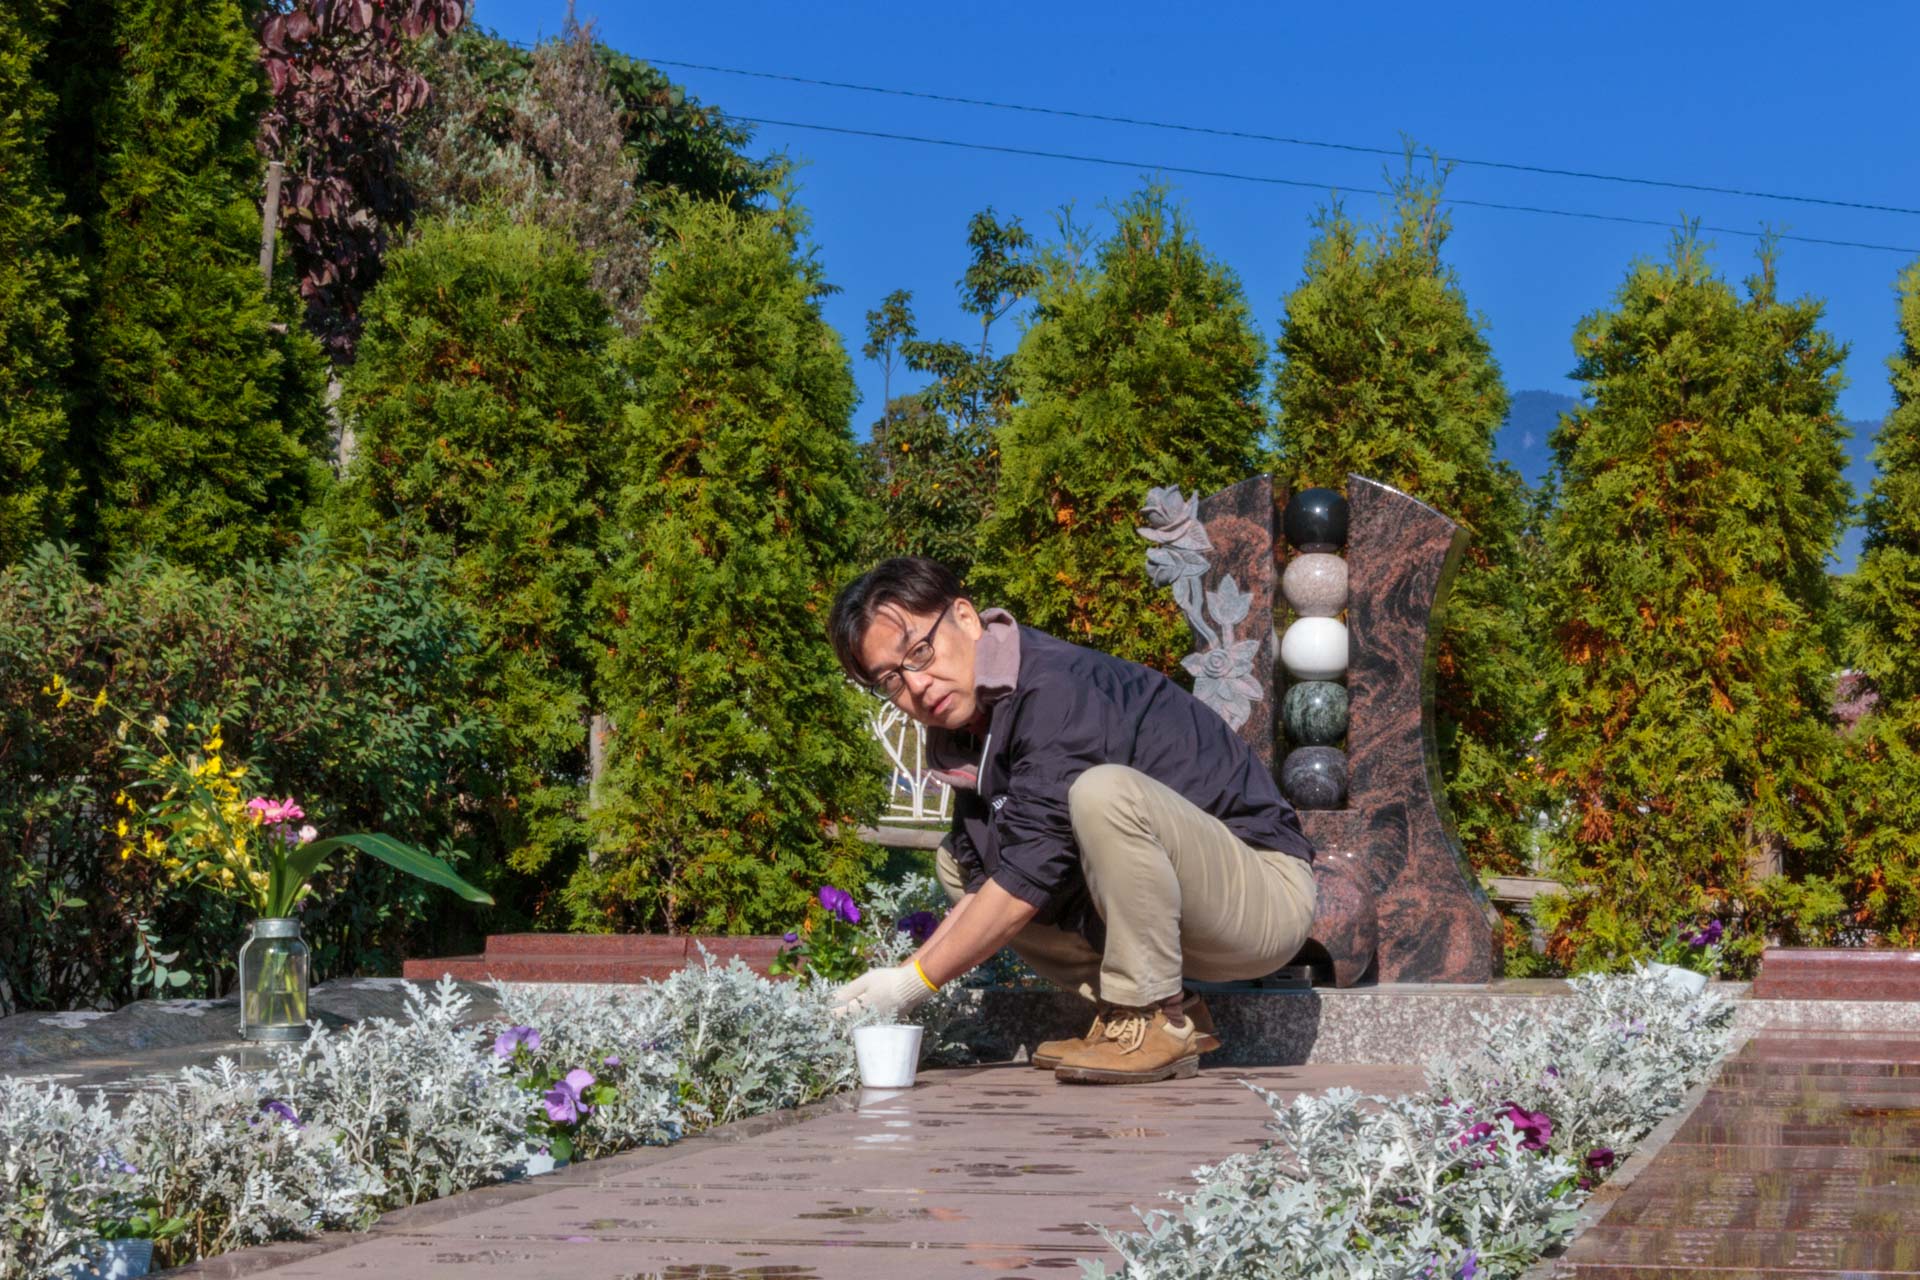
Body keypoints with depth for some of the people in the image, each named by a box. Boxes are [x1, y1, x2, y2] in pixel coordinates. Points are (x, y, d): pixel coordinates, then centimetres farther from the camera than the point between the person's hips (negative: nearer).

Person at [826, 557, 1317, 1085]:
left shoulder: (1057, 689, -23)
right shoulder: (963, 729, 6)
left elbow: (1026, 882, -26)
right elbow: (985, 886, 7)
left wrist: (913, 984, -19)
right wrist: (903, 972, -7)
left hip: (1266, 891, -9)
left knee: (1104, 792, -34)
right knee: (957, 864, 7)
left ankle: (1155, 1019, -17)